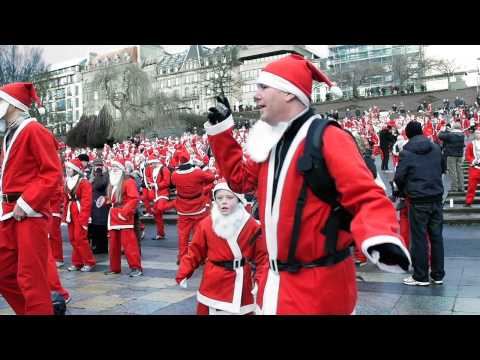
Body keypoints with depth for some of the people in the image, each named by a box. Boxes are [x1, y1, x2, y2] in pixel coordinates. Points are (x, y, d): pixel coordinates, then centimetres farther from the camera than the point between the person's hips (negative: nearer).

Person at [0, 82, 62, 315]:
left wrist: (26, 204, -19)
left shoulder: (34, 130, -9)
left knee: (30, 277, -5)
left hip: (30, 214, -9)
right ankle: (37, 307, 26)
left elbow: (52, 173, -16)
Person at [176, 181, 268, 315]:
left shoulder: (252, 225, -7)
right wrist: (183, 274, -5)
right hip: (213, 283, 1)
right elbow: (195, 252, 2)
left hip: (241, 284, -1)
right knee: (206, 310, 13)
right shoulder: (205, 224, -3)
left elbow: (262, 255, -5)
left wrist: (261, 280, -16)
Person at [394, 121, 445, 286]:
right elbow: (442, 168, 19)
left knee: (419, 238, 2)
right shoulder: (436, 148, 5)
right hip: (436, 198, 5)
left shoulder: (406, 152, -9)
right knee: (436, 235, 12)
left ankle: (421, 276, 9)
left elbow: (399, 177, -9)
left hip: (418, 200, -5)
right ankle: (438, 274, 21)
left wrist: (403, 191, 10)